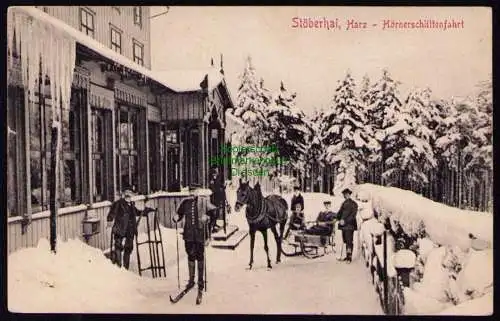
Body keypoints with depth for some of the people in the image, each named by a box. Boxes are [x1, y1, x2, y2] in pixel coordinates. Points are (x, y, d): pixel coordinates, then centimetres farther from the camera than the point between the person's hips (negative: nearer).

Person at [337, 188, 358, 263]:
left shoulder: (353, 204, -4)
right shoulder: (344, 203, 15)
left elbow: (353, 215, -12)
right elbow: (340, 212, 18)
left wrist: (345, 221, -19)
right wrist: (340, 219, 0)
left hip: (349, 225, -6)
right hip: (344, 225, 6)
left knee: (349, 241, -7)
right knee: (346, 241, 9)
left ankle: (349, 256, -2)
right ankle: (347, 256, 16)